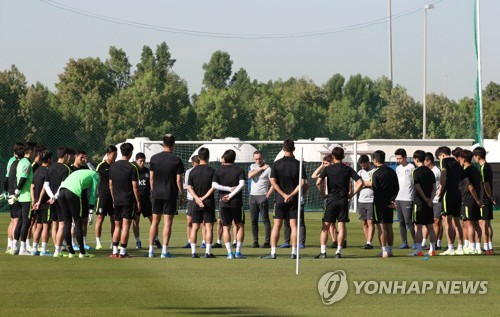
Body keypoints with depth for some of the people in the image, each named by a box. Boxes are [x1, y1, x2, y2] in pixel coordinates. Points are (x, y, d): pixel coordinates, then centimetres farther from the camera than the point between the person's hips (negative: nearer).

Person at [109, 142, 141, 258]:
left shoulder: (113, 166, 7)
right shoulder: (132, 168, -10)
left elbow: (110, 185, 12)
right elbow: (135, 187, -11)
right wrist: (138, 201, -4)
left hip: (117, 201, 5)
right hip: (128, 200, -5)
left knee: (117, 226, 12)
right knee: (126, 226, -3)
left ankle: (115, 251, 8)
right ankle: (122, 252, -5)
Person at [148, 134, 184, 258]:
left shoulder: (154, 158, 3)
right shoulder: (177, 160, -6)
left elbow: (151, 178, 5)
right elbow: (178, 180, -6)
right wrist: (182, 195, 3)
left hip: (157, 194, 3)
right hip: (170, 194, -3)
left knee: (155, 221, 9)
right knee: (167, 222, -1)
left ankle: (151, 250, 8)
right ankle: (164, 250, -4)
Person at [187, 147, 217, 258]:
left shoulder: (193, 171, 4)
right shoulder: (211, 171, -5)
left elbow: (189, 188, -2)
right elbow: (213, 187, -11)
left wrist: (197, 198, -10)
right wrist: (204, 198, -8)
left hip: (196, 203, 3)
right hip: (209, 203, -3)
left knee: (195, 228, 7)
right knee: (209, 227, -1)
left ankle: (193, 252, 5)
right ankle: (208, 252, -5)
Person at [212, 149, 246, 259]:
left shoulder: (219, 171, 3)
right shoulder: (239, 170, 1)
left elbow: (214, 185, -10)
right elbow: (242, 184, -13)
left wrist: (229, 189, -9)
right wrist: (231, 194, -13)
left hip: (224, 203, 0)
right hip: (237, 202, 0)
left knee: (226, 228, 5)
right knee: (240, 226, 10)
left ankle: (229, 252, -3)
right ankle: (238, 252, 2)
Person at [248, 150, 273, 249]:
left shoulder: (268, 169, -5)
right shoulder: (253, 166, 12)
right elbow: (250, 175, -8)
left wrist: (267, 195, -14)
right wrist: (261, 168, -9)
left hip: (263, 196, -6)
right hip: (253, 196, 6)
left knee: (265, 220, -6)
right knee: (253, 220, 5)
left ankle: (267, 242, -7)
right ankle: (255, 242, 9)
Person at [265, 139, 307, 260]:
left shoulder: (277, 164, -1)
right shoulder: (298, 164, -2)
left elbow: (273, 181, -6)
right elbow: (302, 183, -8)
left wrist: (284, 195, -6)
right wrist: (291, 195, -8)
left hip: (280, 199, 0)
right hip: (294, 200, 0)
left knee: (276, 226, 3)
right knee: (294, 226, 2)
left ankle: (273, 252, -1)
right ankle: (294, 252, -1)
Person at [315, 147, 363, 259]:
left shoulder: (328, 169, -2)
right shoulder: (348, 169, 3)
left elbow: (318, 182, -12)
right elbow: (360, 182, -3)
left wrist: (322, 194, 1)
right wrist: (352, 194, 5)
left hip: (331, 199, -1)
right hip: (344, 200, 1)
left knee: (326, 226, 4)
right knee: (342, 226, 4)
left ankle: (323, 252, -2)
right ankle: (338, 252, 1)